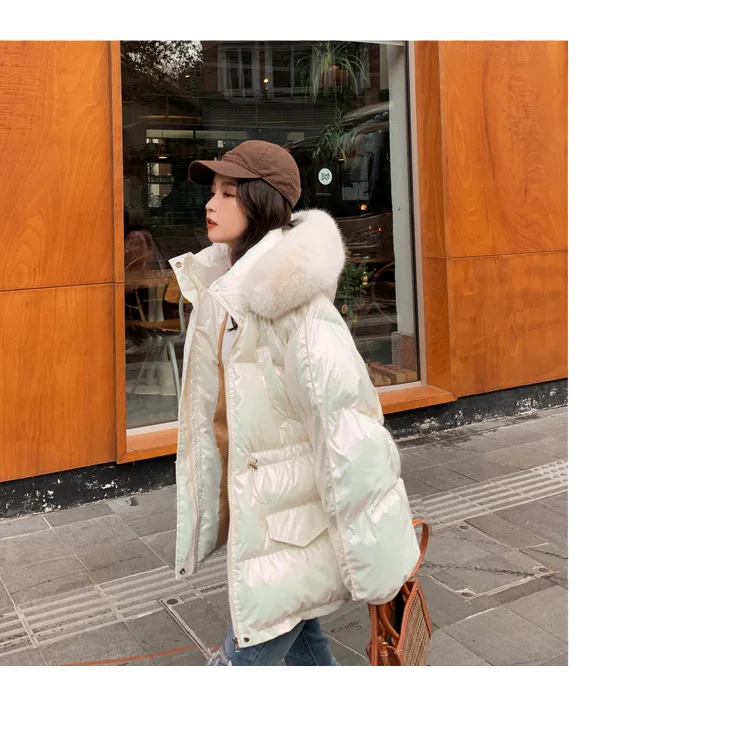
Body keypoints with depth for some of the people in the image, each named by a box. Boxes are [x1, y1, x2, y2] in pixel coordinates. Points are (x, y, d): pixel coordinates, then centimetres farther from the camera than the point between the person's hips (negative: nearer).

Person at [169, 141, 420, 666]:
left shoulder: (292, 295, -22)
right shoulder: (224, 287, 7)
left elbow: (345, 417, -24)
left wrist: (385, 553, -20)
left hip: (294, 518, -8)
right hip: (249, 503, 8)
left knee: (247, 657, 4)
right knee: (301, 641, 21)